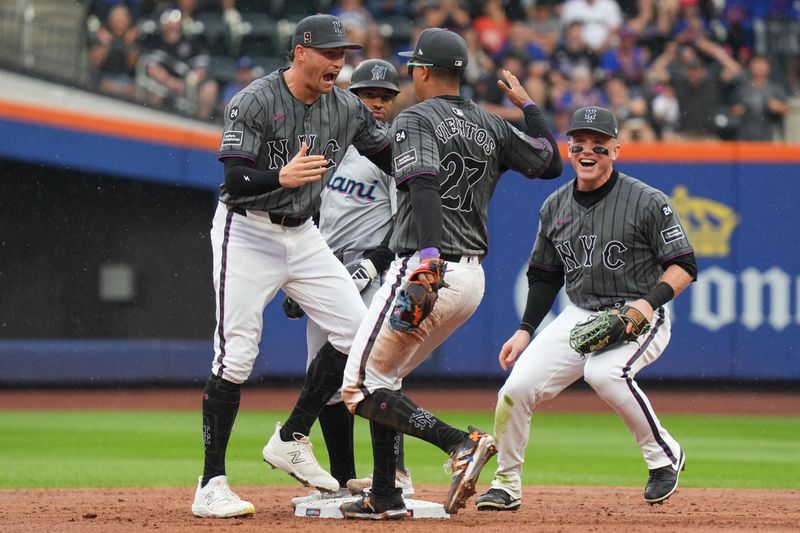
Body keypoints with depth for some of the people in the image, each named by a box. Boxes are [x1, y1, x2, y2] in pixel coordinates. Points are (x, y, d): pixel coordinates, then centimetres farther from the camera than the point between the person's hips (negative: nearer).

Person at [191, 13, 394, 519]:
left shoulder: (347, 107, 0)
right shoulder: (254, 102, -17)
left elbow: (392, 157, 5)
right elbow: (235, 182, -25)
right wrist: (282, 178, -44)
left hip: (303, 234, 6)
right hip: (246, 231, -6)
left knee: (356, 328, -4)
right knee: (237, 354, -10)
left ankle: (291, 440, 10)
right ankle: (211, 486, -6)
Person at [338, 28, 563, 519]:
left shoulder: (415, 120, -7)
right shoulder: (491, 126, 13)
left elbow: (424, 188, -23)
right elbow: (550, 162, 22)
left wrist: (429, 256, -35)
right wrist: (528, 104, 33)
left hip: (423, 272, -8)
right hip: (472, 280, 8)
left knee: (362, 389, -5)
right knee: (383, 379, 20)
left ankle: (460, 442, -23)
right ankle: (385, 498, 15)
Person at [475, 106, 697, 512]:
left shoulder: (647, 201, -10)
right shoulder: (555, 207, 8)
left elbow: (683, 266, -9)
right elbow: (544, 276, 18)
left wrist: (650, 300, -25)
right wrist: (525, 330, 9)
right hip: (579, 318, 6)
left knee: (604, 372, -36)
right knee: (516, 388, -8)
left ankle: (664, 456, -16)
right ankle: (507, 485, 12)